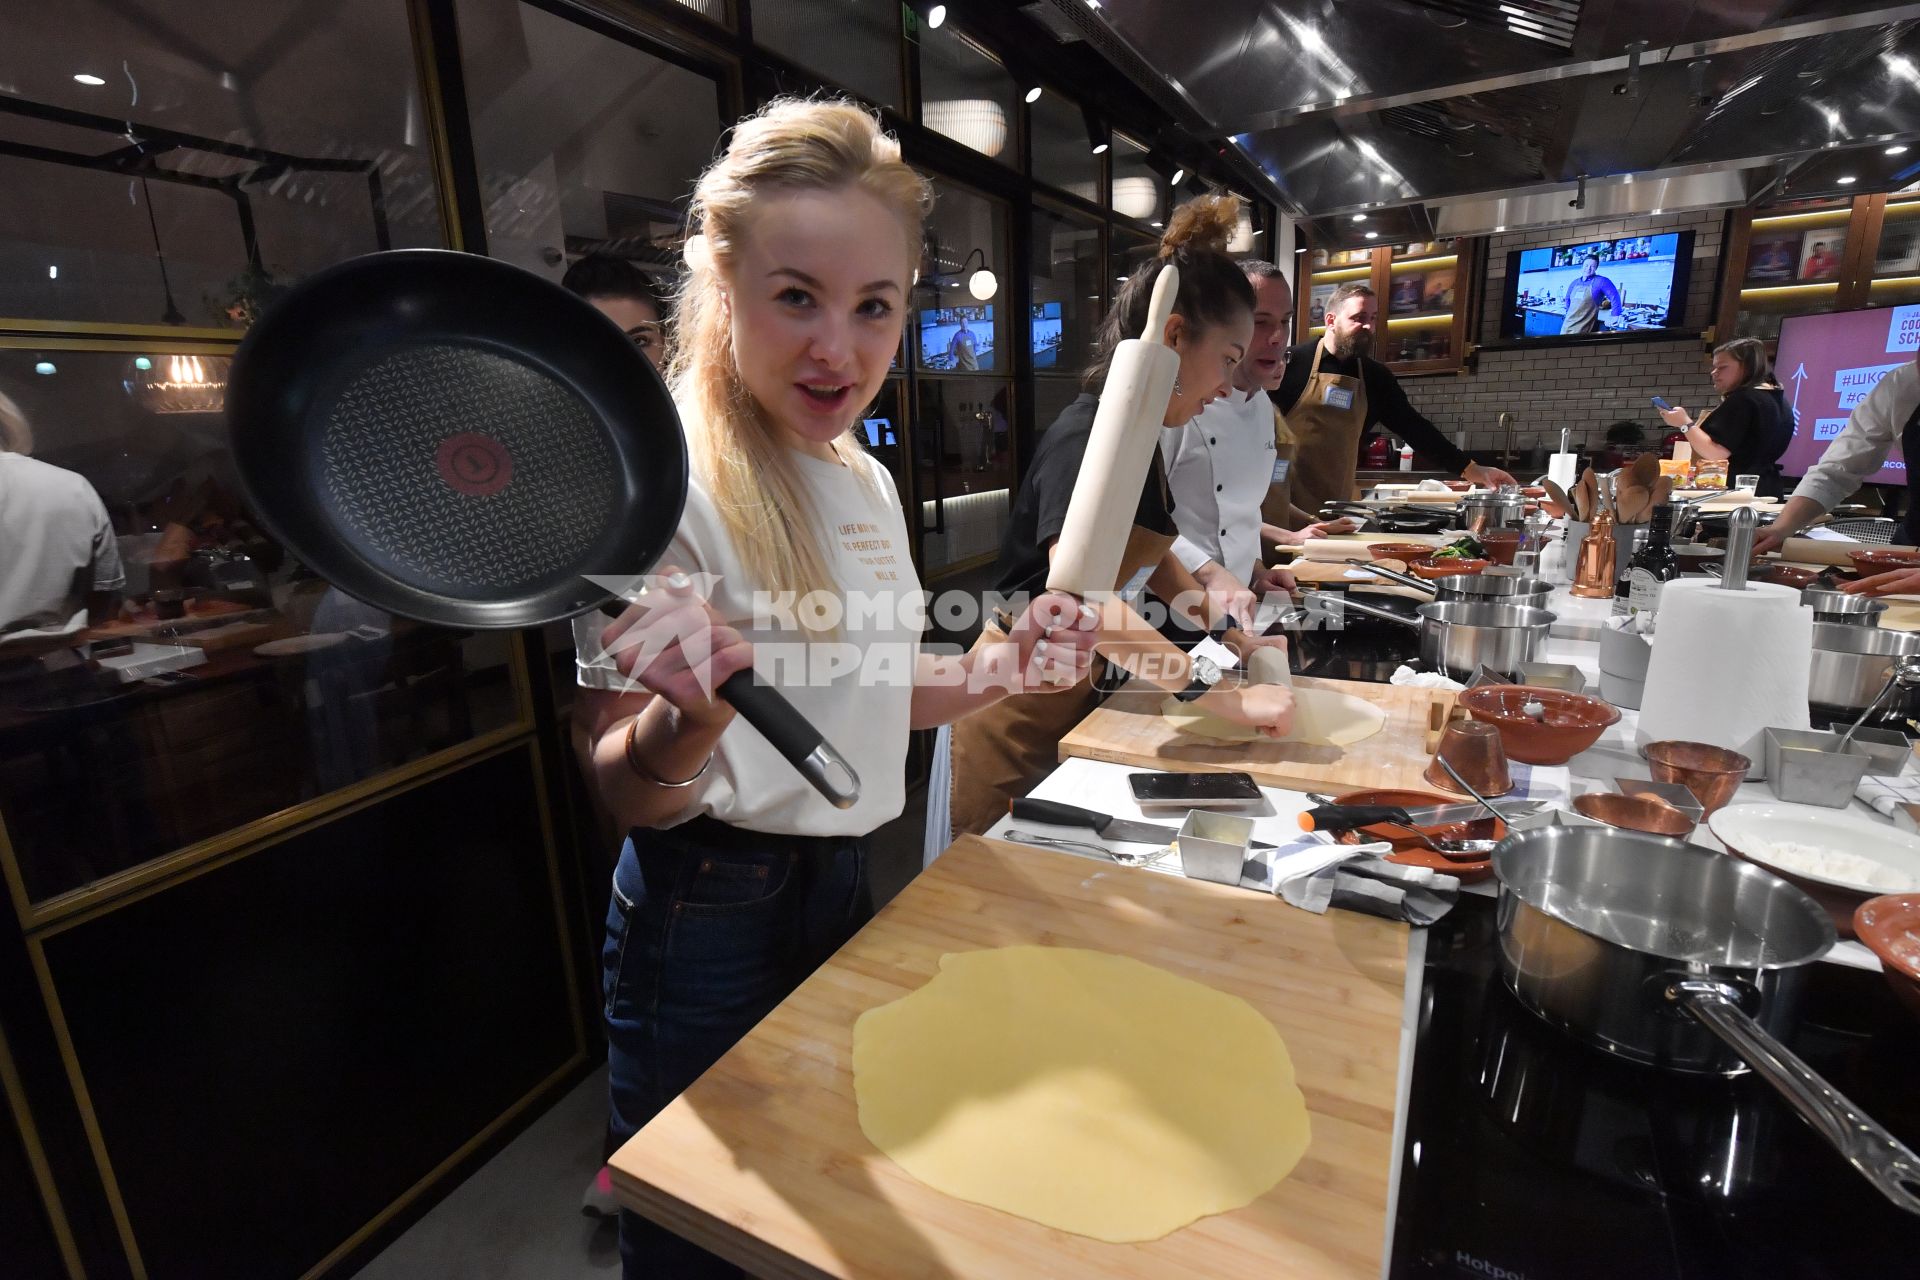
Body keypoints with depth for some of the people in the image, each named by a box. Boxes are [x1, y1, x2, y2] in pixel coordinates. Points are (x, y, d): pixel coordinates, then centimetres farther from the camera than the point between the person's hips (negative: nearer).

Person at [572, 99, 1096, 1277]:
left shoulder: (867, 481, 3)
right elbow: (623, 790, -17)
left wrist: (995, 672, -3)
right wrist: (689, 719, -38)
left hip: (842, 886, 7)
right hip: (709, 922, -6)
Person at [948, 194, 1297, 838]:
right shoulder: (1087, 438, -23)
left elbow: (1148, 555, 19)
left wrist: (1230, 633, 8)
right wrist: (1226, 696, -38)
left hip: (1074, 688, 9)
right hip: (1020, 707, -9)